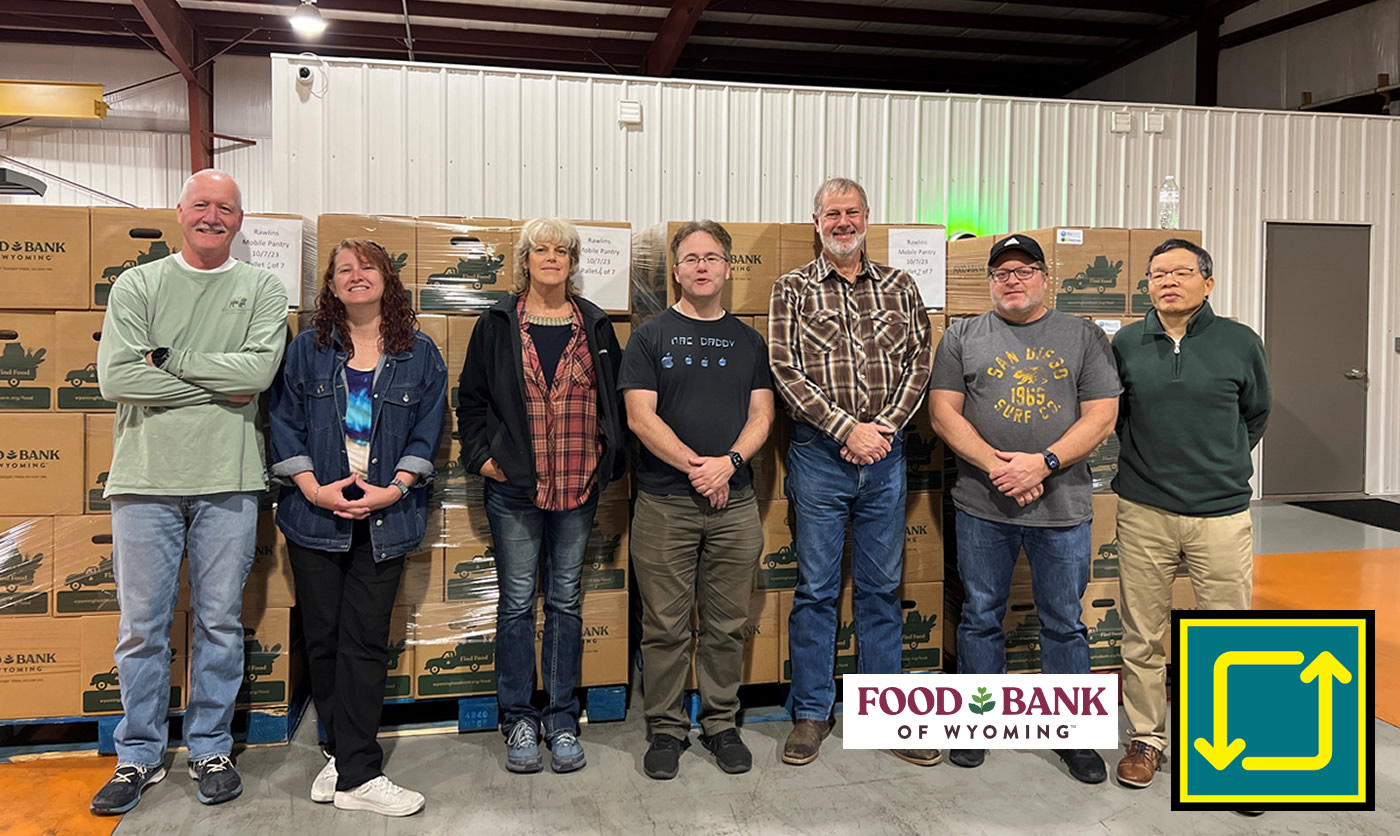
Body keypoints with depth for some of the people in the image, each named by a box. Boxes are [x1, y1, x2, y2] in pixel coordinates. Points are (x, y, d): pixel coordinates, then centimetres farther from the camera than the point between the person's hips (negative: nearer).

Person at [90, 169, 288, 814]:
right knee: (142, 626, 8)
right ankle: (139, 755, 24)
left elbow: (259, 369, -11)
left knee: (221, 623, 8)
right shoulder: (137, 285, 7)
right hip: (145, 477, 1)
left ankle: (210, 749, 24)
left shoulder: (262, 291, 6)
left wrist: (167, 358, -9)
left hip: (227, 481, 0)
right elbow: (117, 377, -7)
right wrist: (218, 385, -9)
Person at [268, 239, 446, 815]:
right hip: (315, 515, 1)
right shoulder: (307, 349, 6)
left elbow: (427, 432, 2)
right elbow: (284, 423, 2)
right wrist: (314, 488, -10)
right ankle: (345, 754, 23)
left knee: (366, 642, -1)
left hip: (384, 520, -1)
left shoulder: (419, 355, 5)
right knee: (322, 639, 7)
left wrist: (394, 489, -10)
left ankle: (354, 773, 5)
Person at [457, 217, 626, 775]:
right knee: (517, 602, 5)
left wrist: (610, 461, 3)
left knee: (566, 601, 10)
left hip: (578, 486, 2)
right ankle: (518, 720, 19)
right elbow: (471, 397, 6)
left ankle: (562, 720, 21)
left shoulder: (595, 326, 8)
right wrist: (482, 456, -4)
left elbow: (614, 399, 11)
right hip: (514, 485, -1)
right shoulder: (497, 324, 4)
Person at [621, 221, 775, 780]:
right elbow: (641, 418, -6)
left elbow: (761, 416, 6)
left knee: (727, 625, 10)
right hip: (663, 503, -2)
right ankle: (666, 729, 19)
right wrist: (696, 466, -14)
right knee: (665, 627, 4)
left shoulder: (748, 341, 12)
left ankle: (721, 724, 25)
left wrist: (728, 462, -12)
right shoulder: (651, 336, 3)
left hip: (735, 503, 3)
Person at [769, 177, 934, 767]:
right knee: (816, 588, 5)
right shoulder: (793, 289, 3)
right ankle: (811, 713, 18)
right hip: (819, 453, -2)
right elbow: (786, 370, -6)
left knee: (882, 586, 10)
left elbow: (918, 363, 5)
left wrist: (883, 427, -9)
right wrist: (847, 428, -13)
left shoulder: (899, 287, 10)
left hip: (884, 452, 2)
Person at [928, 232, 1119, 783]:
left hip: (1063, 507, 0)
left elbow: (1101, 415, -1)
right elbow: (943, 412, -1)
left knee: (1064, 623, 10)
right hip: (982, 506, 0)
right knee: (981, 618, 11)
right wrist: (995, 465, -14)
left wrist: (1043, 463, -15)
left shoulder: (1084, 336, 6)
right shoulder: (962, 336, 5)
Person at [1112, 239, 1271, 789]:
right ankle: (1146, 738, 23)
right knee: (1142, 636, 8)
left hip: (1221, 512, -1)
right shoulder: (1125, 344, 3)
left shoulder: (1240, 343, 1)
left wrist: (1225, 465, 14)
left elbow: (1256, 415, 15)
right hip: (1144, 511, 1)